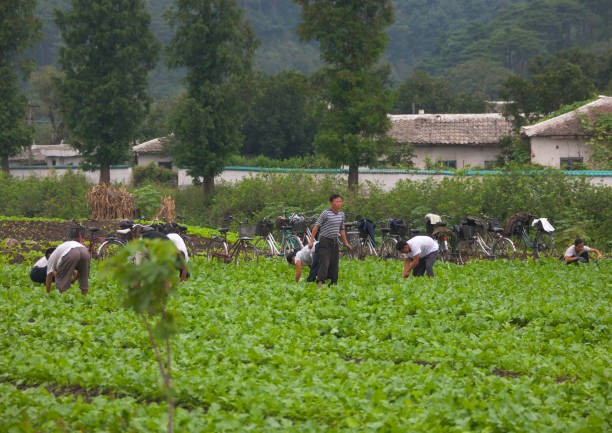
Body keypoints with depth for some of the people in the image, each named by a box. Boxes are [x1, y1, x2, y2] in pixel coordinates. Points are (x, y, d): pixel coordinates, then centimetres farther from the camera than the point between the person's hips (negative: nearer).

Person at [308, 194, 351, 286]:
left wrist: (345, 242, 22)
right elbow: (316, 226, -10)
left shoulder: (341, 214, 9)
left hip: (335, 241, 6)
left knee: (334, 263, 7)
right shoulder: (325, 213, -11)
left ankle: (333, 283, 14)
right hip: (325, 241, -6)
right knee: (324, 263, -15)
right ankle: (320, 282, -19)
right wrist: (311, 240, -13)